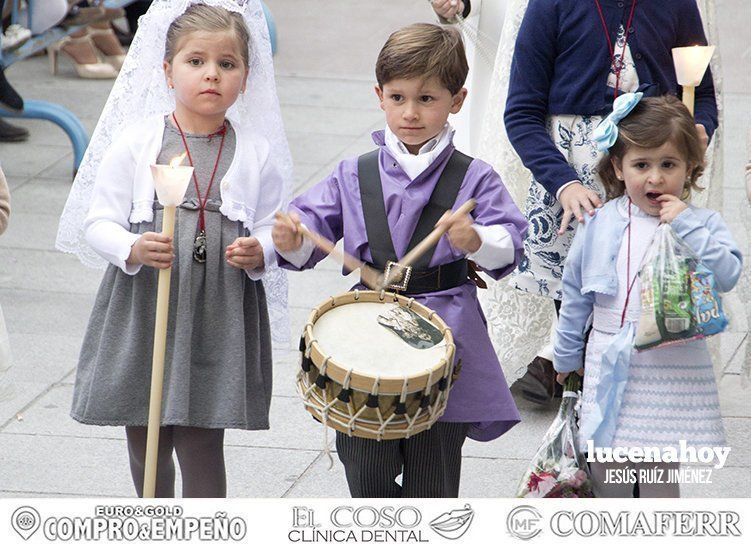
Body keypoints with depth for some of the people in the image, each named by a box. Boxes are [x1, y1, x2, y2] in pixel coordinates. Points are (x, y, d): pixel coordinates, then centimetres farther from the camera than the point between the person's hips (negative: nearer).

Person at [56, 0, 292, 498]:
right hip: (142, 312, 1)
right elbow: (97, 222, -1)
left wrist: (260, 252, -15)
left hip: (220, 315, -1)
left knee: (202, 446, -4)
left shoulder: (256, 153, 1)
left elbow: (273, 229, 8)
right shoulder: (136, 141, -2)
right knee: (144, 440, 14)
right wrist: (134, 249, -20)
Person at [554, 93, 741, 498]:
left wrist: (686, 225, -19)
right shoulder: (600, 224, 3)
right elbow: (575, 292, 12)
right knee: (607, 472, 7)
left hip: (673, 370, -2)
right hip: (610, 365, 2)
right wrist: (567, 354, 17)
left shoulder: (703, 224, -1)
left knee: (661, 474, 3)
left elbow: (727, 275, -17)